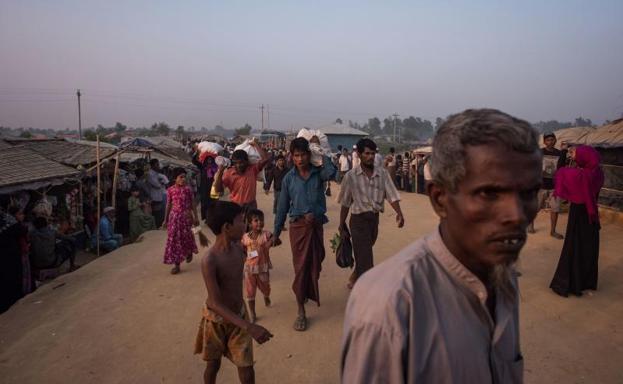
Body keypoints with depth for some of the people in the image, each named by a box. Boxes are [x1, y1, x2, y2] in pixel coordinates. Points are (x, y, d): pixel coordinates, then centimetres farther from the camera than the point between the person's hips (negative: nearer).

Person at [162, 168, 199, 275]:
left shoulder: (188, 189, -4)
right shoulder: (170, 190, -3)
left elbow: (192, 204, 2)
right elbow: (168, 205, 4)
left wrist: (195, 217, 3)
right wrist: (165, 220, 7)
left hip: (186, 216, -1)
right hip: (174, 216, 1)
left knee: (186, 236, 8)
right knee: (174, 239, 0)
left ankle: (189, 253, 41)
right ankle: (176, 264, 7)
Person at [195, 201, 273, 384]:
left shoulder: (238, 248, -9)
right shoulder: (209, 261, -30)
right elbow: (216, 304, -33)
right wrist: (249, 327, -40)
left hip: (239, 315, 4)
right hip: (216, 319, -4)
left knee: (247, 368, 5)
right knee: (213, 365, 17)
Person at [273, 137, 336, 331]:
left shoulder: (318, 173, -1)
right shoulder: (289, 178, -1)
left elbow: (331, 172, -27)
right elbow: (283, 207, 4)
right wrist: (276, 233, 6)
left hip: (317, 225, 2)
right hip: (298, 226, -1)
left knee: (315, 265, 16)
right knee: (300, 268, 1)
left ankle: (308, 293, 45)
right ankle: (301, 311, 11)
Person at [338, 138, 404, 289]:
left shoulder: (382, 173, -2)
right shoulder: (351, 176, -7)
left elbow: (391, 195, -9)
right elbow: (345, 203, 0)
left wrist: (399, 213, -26)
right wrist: (341, 225, 4)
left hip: (375, 218, 4)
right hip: (359, 219, -4)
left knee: (363, 254, 22)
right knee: (365, 259, -5)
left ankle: (354, 278, 47)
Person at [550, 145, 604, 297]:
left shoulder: (579, 175, -25)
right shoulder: (597, 172, -8)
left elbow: (561, 172, -9)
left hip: (578, 214, -6)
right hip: (591, 213, 6)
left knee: (573, 249, 3)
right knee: (590, 248, 17)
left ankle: (567, 284, 13)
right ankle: (588, 281, 31)